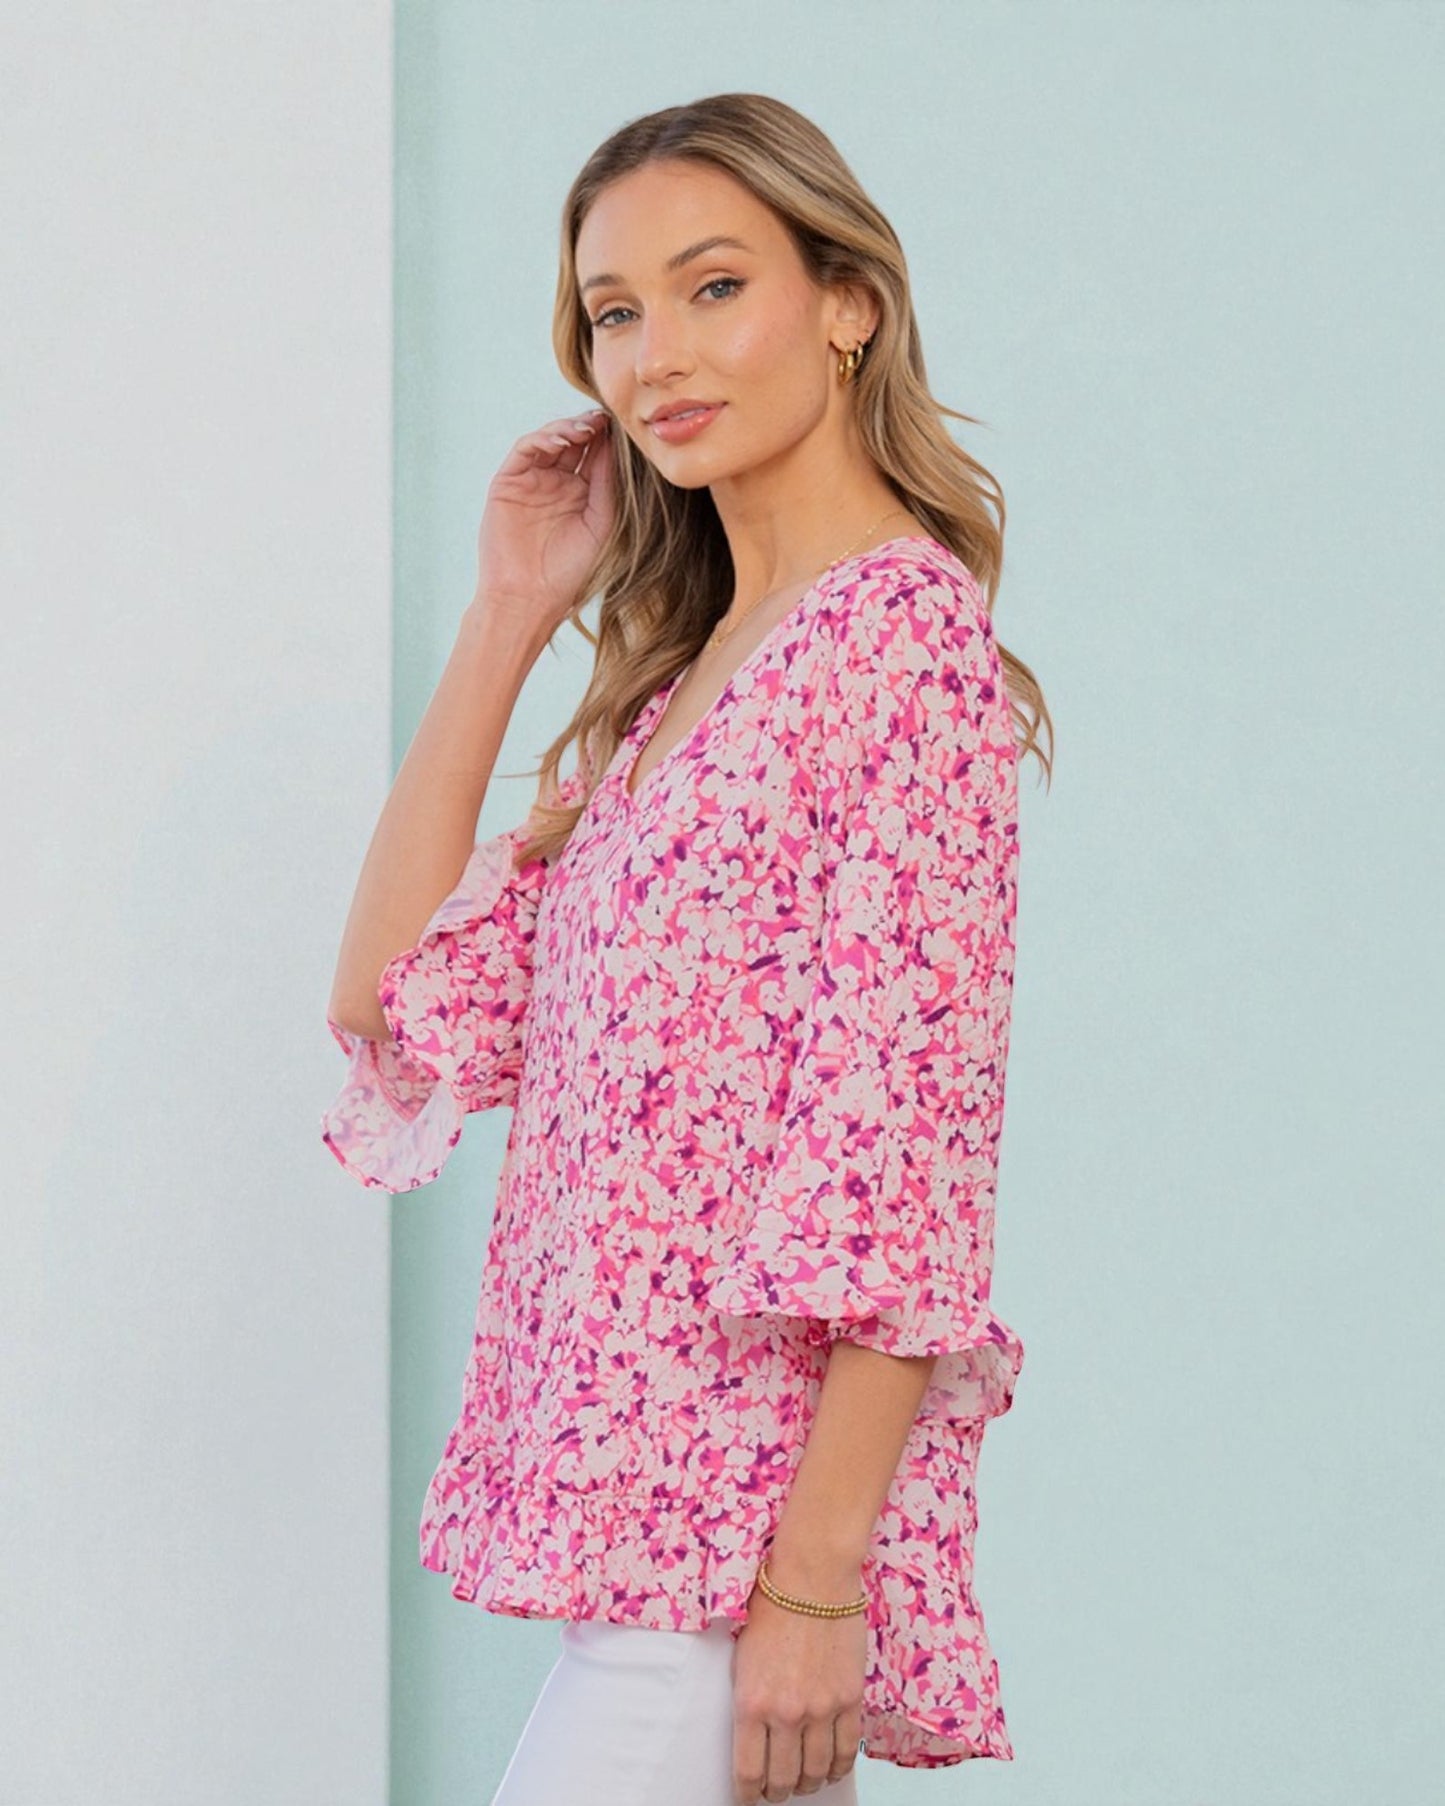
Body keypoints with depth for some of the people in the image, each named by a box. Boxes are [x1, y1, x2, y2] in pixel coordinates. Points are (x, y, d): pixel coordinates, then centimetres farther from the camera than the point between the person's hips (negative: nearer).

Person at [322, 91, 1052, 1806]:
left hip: (748, 1517, -8)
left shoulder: (903, 632, -10)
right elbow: (394, 1005, 13)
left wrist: (814, 1579, -20)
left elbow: (904, 1151, -17)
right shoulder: (680, 675, 16)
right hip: (647, 1496, 8)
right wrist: (506, 616, 11)